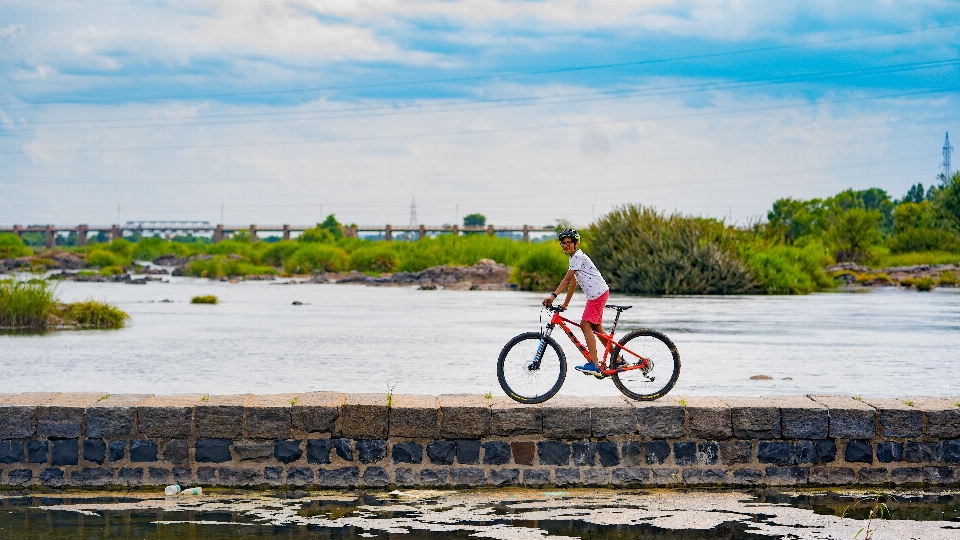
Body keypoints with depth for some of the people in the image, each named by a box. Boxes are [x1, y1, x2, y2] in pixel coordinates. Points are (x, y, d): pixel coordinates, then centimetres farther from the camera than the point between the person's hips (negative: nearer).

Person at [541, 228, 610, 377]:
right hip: (597, 294, 11)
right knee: (597, 328, 16)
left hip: (598, 293, -11)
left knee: (586, 325, -15)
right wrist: (565, 304, 19)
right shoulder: (574, 258, 18)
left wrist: (553, 295, -31)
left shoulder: (578, 257, -13)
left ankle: (594, 365, -21)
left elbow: (567, 279, -24)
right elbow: (573, 283, 20)